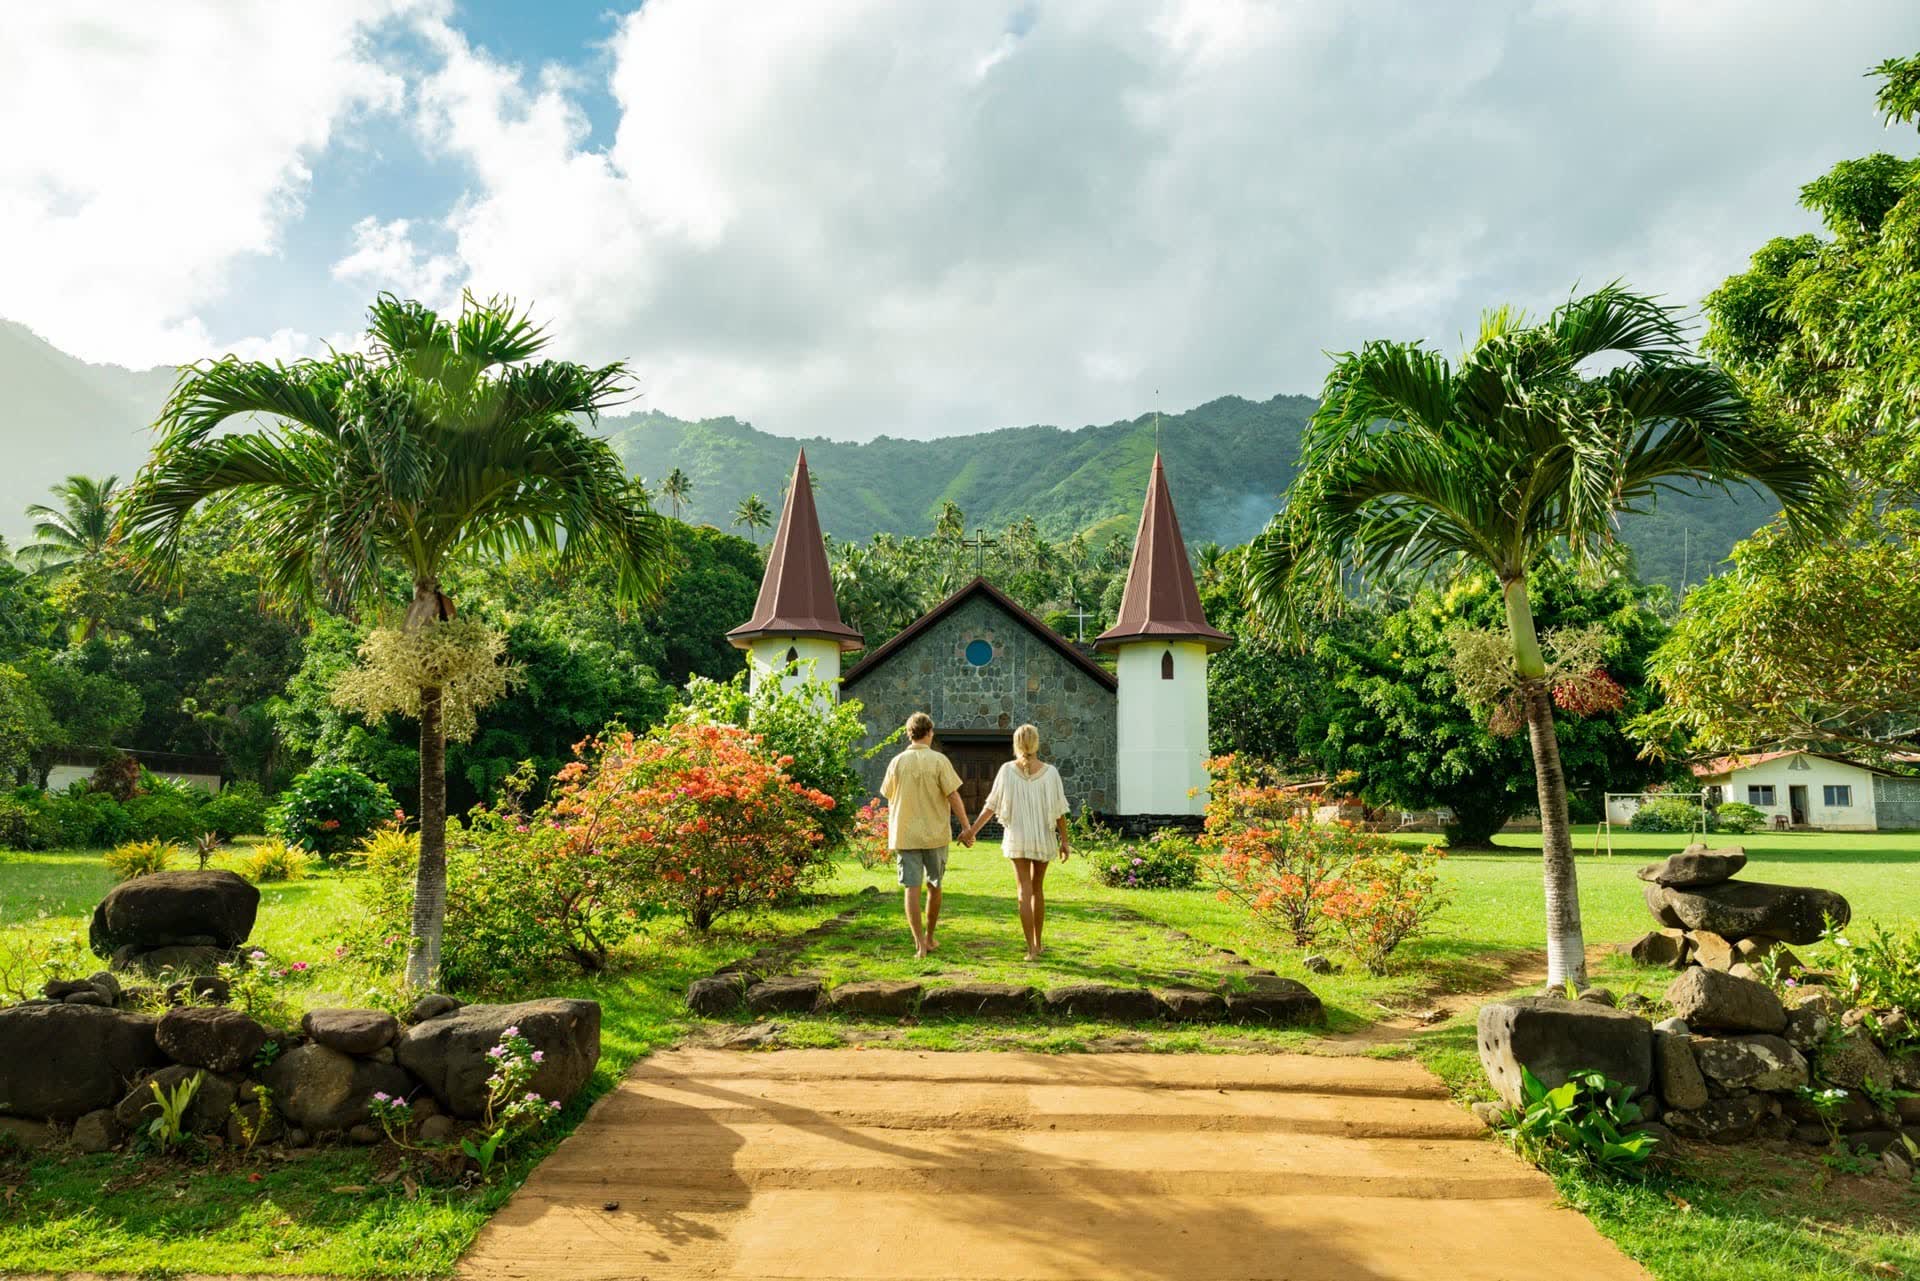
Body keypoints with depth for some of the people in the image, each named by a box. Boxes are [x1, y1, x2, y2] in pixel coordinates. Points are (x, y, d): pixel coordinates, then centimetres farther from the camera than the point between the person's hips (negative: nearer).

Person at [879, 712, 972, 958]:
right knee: (934, 886, 15)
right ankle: (929, 938, 26)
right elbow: (953, 796, -10)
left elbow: (890, 799, 9)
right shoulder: (939, 761, -7)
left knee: (912, 888, 0)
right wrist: (966, 828, -5)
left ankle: (920, 943, -7)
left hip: (905, 834, 1)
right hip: (935, 834, 0)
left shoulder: (897, 762, 0)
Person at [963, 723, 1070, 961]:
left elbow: (991, 805, -5)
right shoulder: (1049, 772, -7)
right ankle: (1038, 942, 25)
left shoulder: (1007, 770, -8)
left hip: (1017, 838, -1)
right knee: (1038, 888, 17)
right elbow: (1059, 810, -4)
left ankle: (1032, 950, -5)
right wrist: (1064, 841, 3)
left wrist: (972, 830, 3)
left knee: (1025, 891, 1)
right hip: (1044, 838, 1)